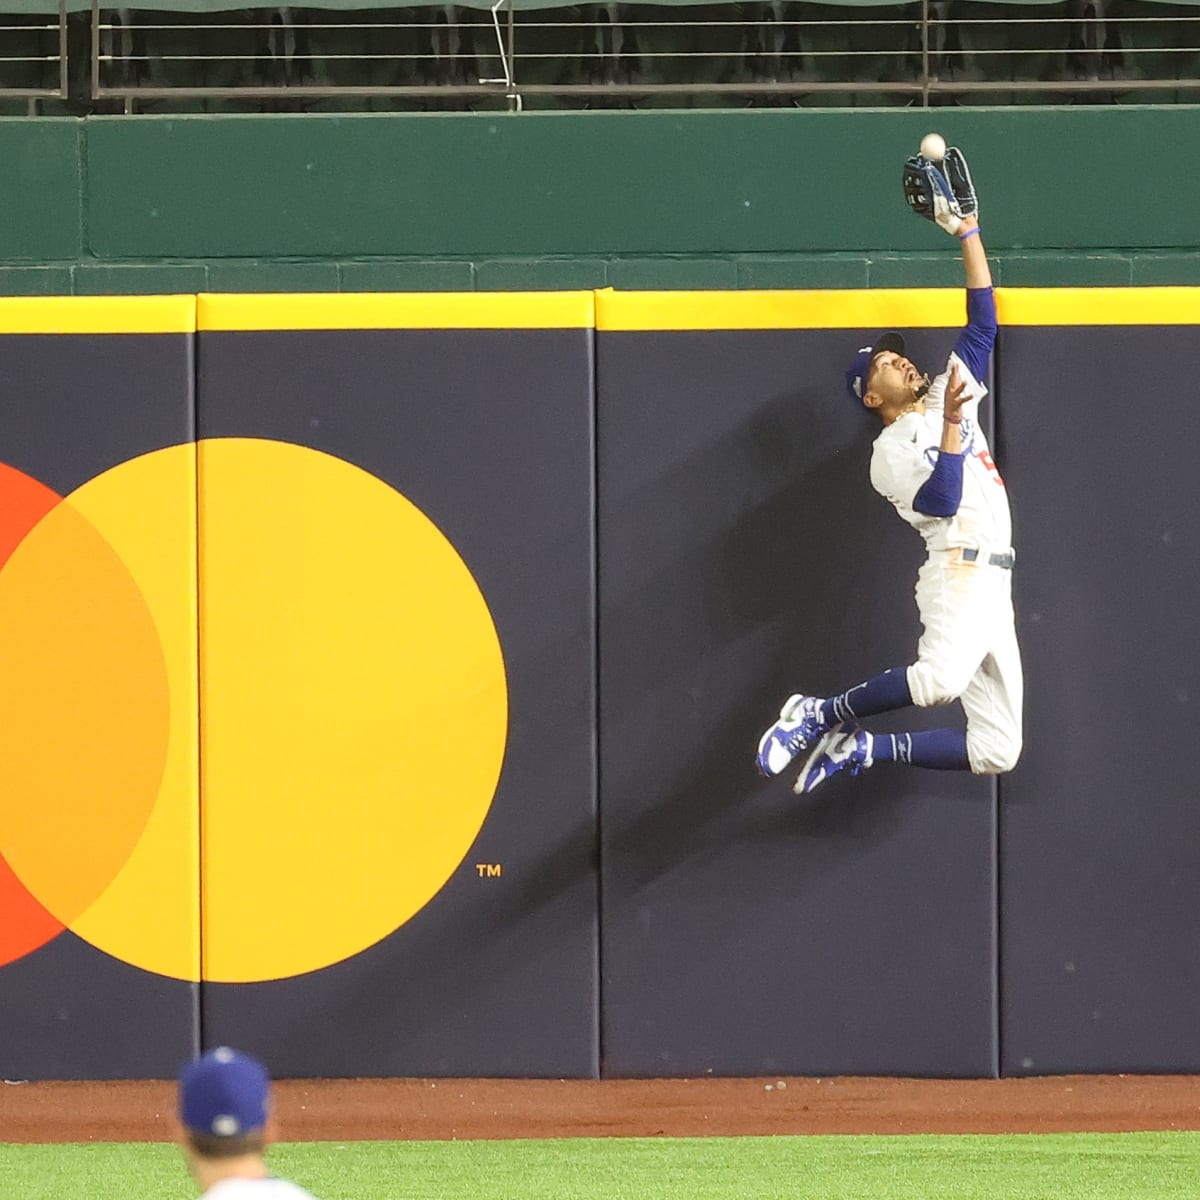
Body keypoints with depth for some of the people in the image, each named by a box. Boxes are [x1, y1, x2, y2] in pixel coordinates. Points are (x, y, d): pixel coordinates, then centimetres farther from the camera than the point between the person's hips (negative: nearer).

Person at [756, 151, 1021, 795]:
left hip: (993, 590, 7)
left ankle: (860, 746, 5)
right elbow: (942, 501, -16)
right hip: (961, 569, -7)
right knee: (940, 678, -39)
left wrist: (969, 233, 16)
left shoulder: (948, 395, 21)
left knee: (996, 752, 0)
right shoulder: (892, 453, 0)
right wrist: (951, 426, -20)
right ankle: (824, 715, -17)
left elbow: (983, 323, 21)